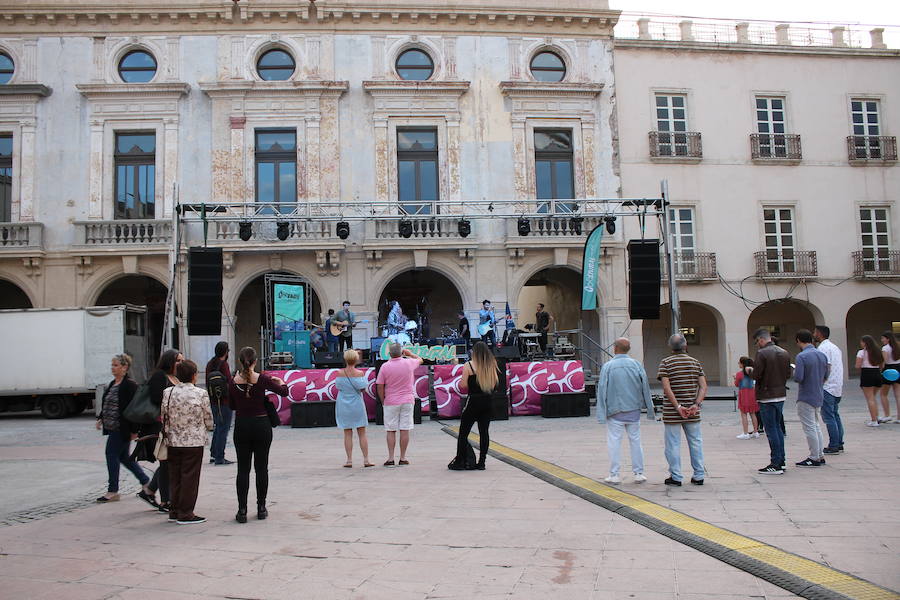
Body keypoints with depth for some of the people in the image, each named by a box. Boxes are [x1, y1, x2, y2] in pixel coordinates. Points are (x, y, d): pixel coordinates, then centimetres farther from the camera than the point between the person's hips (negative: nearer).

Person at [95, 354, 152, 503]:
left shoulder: (130, 385, -15)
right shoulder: (112, 384, 13)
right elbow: (106, 405, 23)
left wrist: (134, 430, -19)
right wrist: (101, 418, 10)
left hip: (121, 429, -9)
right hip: (114, 428, 9)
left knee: (112, 454, -5)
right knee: (123, 456, 13)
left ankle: (112, 491, 5)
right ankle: (145, 482, 24)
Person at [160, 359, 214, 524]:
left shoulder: (168, 393, -1)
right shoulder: (201, 394, -11)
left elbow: (163, 417, 6)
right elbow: (208, 420, -3)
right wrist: (209, 427, 19)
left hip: (173, 442, 4)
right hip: (195, 441, -4)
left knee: (175, 476, 14)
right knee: (190, 477, 3)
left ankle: (174, 511, 22)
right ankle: (185, 514, 7)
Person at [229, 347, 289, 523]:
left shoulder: (234, 382, -5)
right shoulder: (262, 379, -11)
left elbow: (232, 405, 7)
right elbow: (283, 391, -3)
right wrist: (280, 381, 15)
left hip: (241, 427, 1)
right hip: (261, 425, -1)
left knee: (243, 469, 7)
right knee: (261, 468, 10)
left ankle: (242, 510, 5)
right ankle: (261, 508, 15)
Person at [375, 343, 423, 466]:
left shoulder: (385, 367, -7)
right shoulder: (409, 363, -3)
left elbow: (380, 387, -5)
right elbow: (420, 360, 20)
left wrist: (383, 401, 7)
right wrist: (409, 353, 33)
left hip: (391, 402, -1)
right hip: (407, 401, 1)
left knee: (391, 431, 4)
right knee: (404, 430, 3)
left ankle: (390, 458, 2)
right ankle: (403, 458, 6)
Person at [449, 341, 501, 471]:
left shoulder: (469, 366, -9)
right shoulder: (492, 365, 4)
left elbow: (463, 386, -13)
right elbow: (495, 385, 6)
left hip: (473, 401, -4)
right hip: (487, 402, 4)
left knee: (463, 432, 4)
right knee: (484, 431, 8)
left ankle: (459, 462, 6)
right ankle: (481, 462, 9)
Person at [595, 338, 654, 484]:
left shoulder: (608, 366, -6)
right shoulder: (636, 365, 2)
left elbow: (602, 390, -8)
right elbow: (645, 387, 4)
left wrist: (601, 414, -5)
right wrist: (650, 410, 10)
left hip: (615, 410, -3)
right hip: (633, 409, 3)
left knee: (614, 442, 3)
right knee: (635, 441, 10)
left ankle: (614, 475, 6)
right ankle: (639, 474, 14)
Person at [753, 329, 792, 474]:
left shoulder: (762, 353, -15)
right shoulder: (784, 353, 8)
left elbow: (756, 374, -18)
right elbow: (788, 374, 10)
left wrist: (748, 370, 2)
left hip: (766, 396, -7)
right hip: (781, 394, 7)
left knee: (771, 429, -3)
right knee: (777, 427, 18)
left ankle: (776, 464, -1)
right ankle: (781, 461, 22)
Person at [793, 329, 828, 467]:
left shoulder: (802, 356, -19)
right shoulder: (822, 355, 5)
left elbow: (798, 378, -23)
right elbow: (826, 376, 13)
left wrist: (794, 371, -2)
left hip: (806, 398, -8)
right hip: (818, 396, 8)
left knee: (810, 428, 0)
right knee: (816, 426, 18)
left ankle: (814, 458, 7)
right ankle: (820, 455, 24)